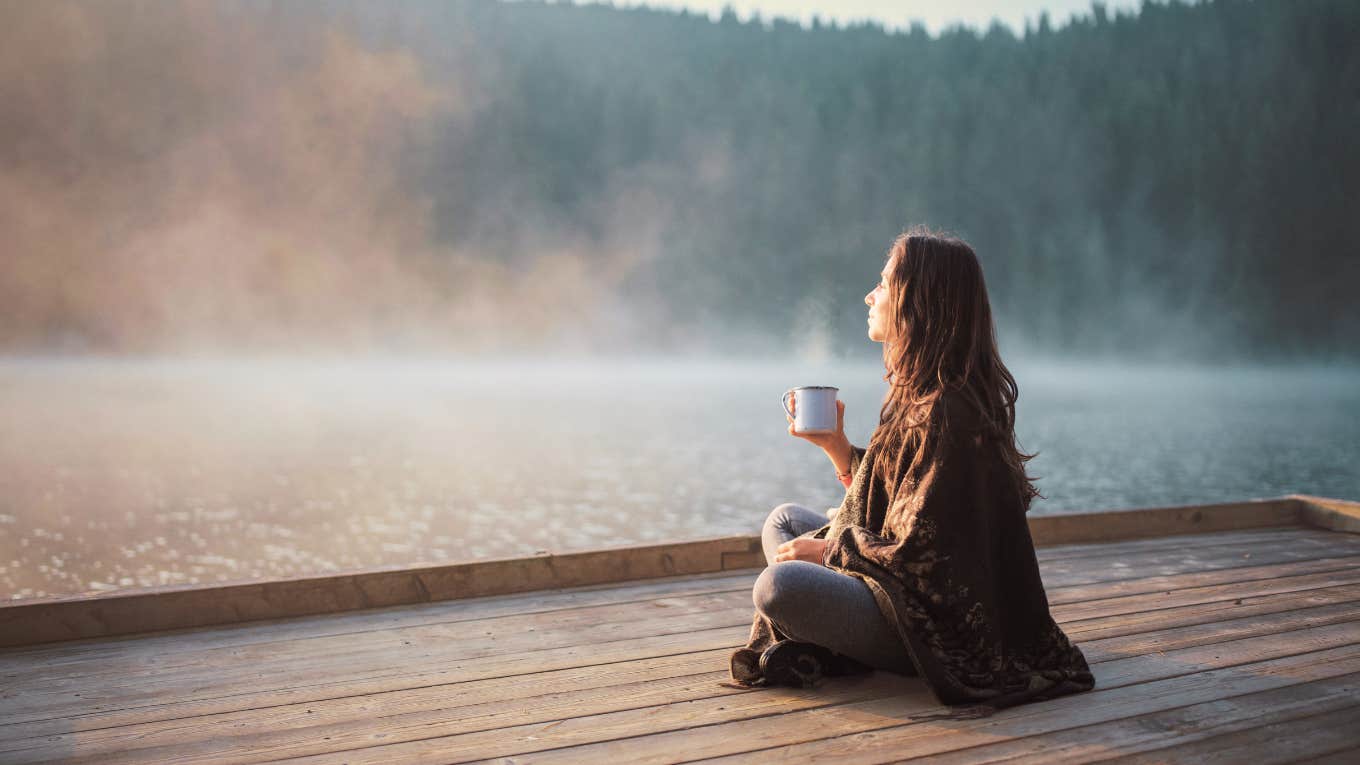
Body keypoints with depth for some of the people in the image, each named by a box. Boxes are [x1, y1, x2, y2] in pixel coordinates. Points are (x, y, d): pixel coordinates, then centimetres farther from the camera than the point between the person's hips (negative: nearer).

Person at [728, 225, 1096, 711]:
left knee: (778, 585, -31)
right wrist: (835, 444, 8)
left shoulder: (946, 412, -22)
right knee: (783, 519, 17)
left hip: (937, 627, -11)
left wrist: (827, 550, -10)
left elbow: (919, 549, -22)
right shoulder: (918, 394, 9)